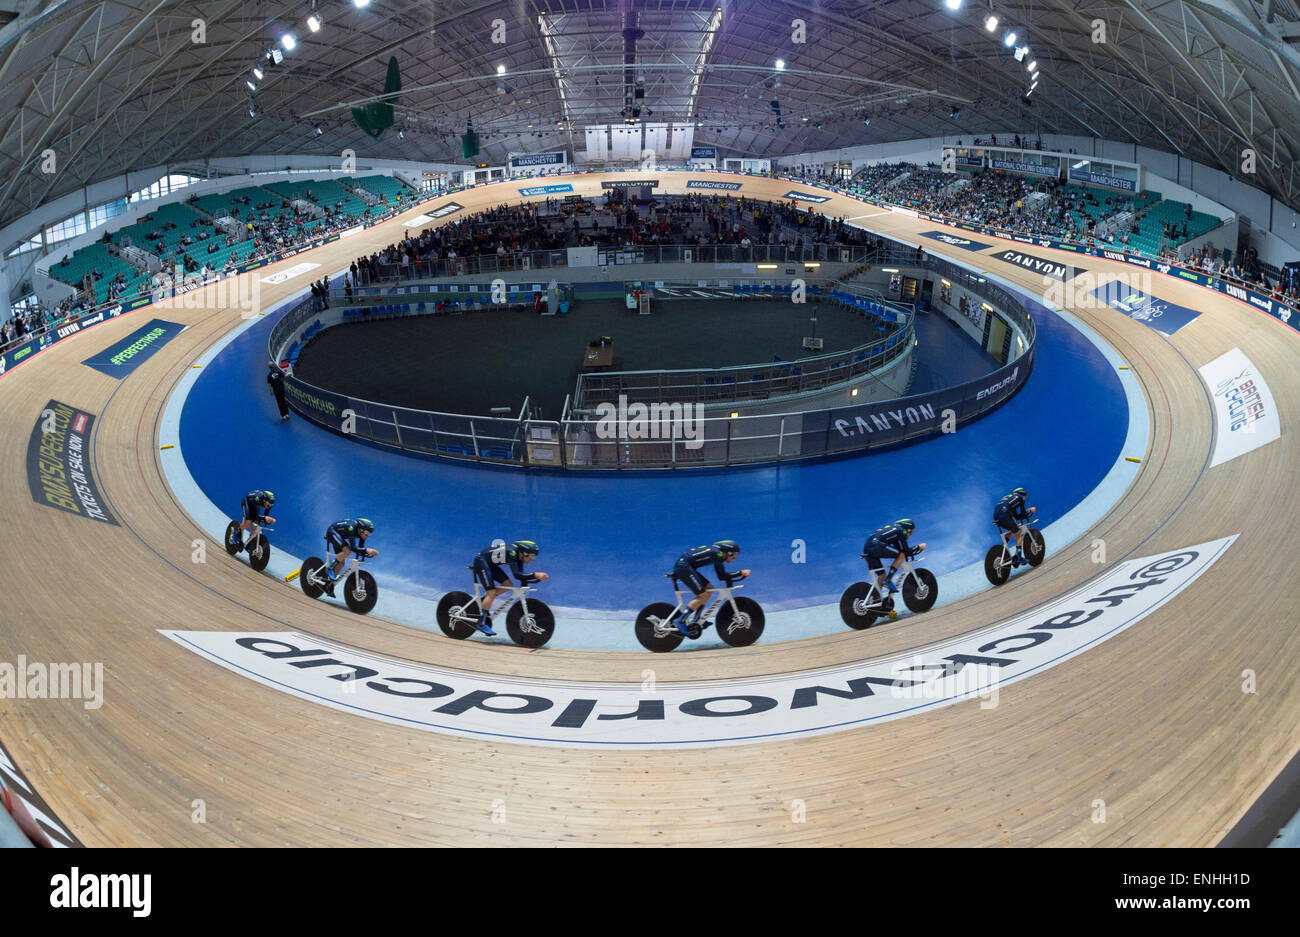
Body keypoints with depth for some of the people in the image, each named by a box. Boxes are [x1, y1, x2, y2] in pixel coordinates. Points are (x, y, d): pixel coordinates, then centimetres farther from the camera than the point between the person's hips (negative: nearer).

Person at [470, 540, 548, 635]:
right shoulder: (512, 552, -31)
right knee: (492, 592, -16)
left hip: (490, 564, 9)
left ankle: (484, 601, 13)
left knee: (508, 585, -2)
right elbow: (516, 575, -40)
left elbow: (522, 575, 0)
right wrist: (535, 575, -46)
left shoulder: (519, 556, -6)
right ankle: (481, 624, -11)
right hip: (480, 561, -9)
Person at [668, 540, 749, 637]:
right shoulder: (717, 554, -12)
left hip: (684, 567, 10)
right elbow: (722, 576, -14)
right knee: (702, 596, -10)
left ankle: (695, 620, 9)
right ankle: (680, 621, -12)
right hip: (683, 566, -10)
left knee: (709, 588, 10)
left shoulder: (718, 553, 15)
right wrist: (741, 573, -9)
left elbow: (721, 575, 21)